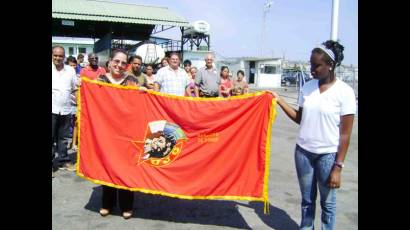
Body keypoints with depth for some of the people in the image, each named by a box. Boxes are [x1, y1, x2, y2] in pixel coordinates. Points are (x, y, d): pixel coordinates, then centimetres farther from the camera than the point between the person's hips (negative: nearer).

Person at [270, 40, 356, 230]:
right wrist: (279, 100, 2)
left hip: (328, 155, -4)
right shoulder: (307, 87, 2)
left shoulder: (344, 92, -12)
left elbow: (345, 134, -11)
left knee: (327, 202, 10)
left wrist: (338, 166, -12)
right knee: (307, 199, 17)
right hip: (303, 151, 4)